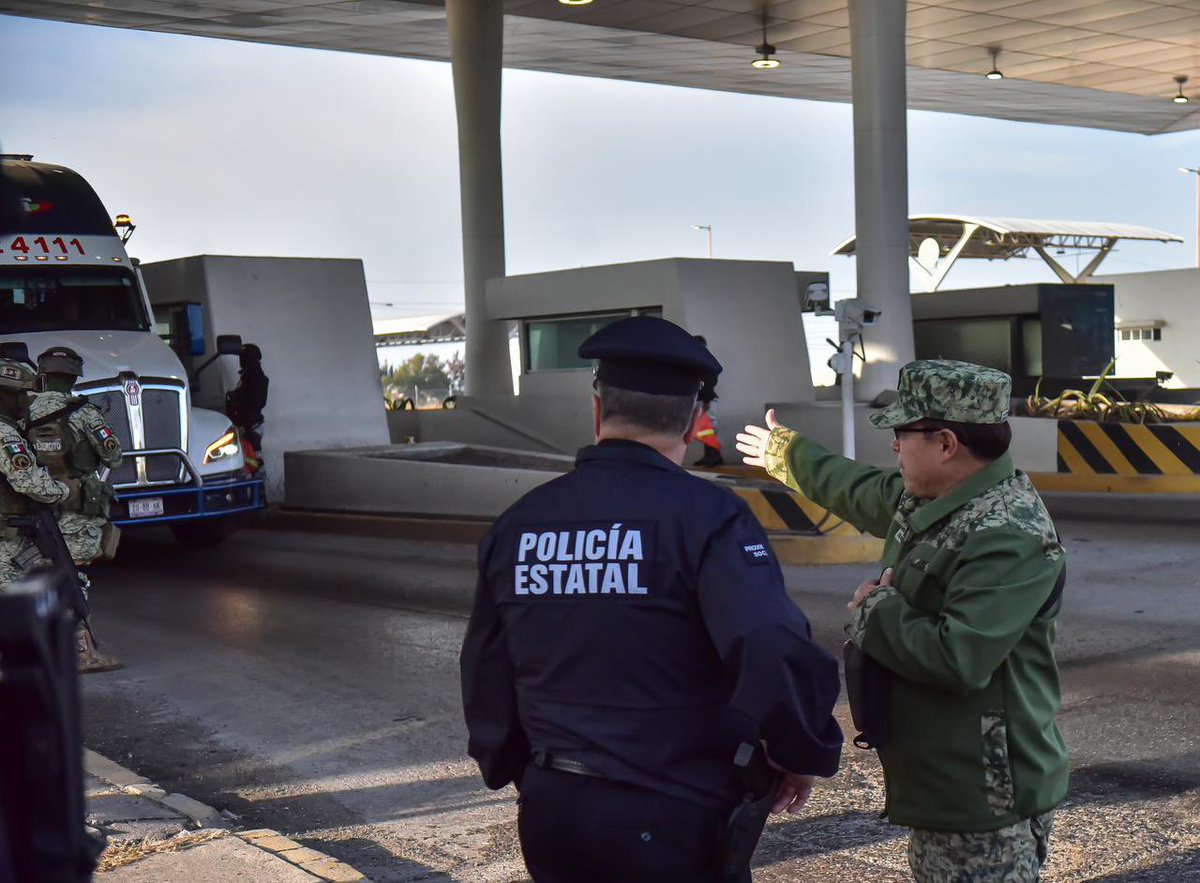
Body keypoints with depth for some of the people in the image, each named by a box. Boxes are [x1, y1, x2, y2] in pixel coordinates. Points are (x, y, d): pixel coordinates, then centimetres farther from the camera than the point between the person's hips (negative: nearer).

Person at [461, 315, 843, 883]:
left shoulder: (518, 522, 3)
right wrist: (805, 754, -8)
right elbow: (778, 658, -27)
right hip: (670, 824, -5)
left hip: (550, 816, 5)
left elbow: (486, 682, 10)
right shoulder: (703, 516, -14)